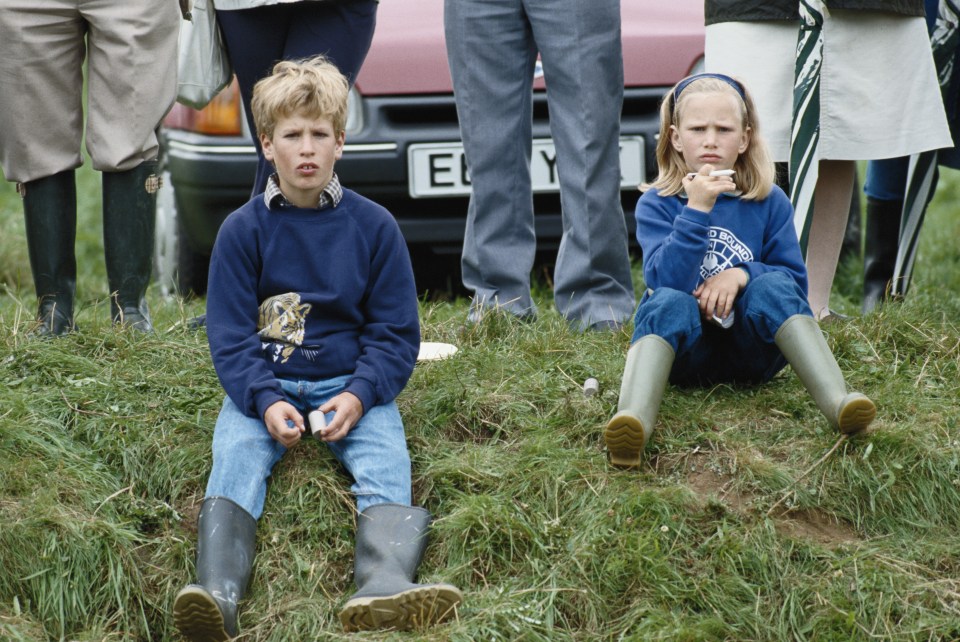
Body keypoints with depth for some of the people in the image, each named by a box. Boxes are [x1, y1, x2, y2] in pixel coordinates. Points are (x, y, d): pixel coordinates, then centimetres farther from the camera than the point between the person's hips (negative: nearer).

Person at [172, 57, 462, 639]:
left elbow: (395, 333, 4)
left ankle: (385, 586, -53)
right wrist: (266, 401, -17)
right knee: (235, 459, -28)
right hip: (264, 385, 0)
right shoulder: (243, 230, 4)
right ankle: (217, 595, -50)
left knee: (385, 462, -28)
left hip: (352, 385, 0)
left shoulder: (373, 226, 4)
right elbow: (230, 335, 1)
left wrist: (359, 395, -14)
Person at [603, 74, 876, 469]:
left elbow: (796, 284, 2)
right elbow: (667, 281, -17)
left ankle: (838, 403, -44)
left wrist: (743, 274, -16)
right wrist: (697, 210, -24)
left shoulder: (769, 202, 6)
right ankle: (632, 422, -59)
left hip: (749, 348, 2)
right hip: (686, 350, -2)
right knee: (670, 303, -32)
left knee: (773, 286, -26)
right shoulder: (656, 205, 0)